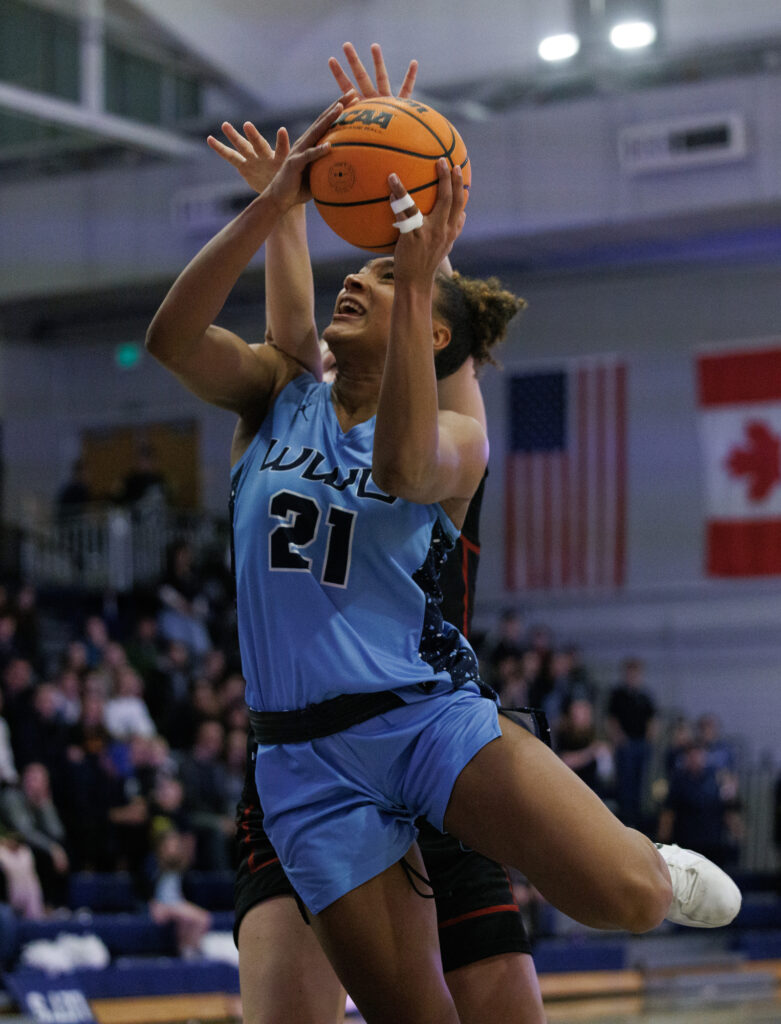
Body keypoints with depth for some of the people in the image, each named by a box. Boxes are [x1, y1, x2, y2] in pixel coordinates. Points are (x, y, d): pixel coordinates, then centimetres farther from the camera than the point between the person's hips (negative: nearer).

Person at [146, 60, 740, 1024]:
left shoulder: (457, 439, 2)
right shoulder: (277, 394, 10)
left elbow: (402, 467, -25)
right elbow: (170, 338, -11)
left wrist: (420, 276, -30)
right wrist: (275, 202, -19)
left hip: (427, 712, -2)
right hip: (305, 755, 2)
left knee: (621, 900, -22)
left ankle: (661, 871, 14)